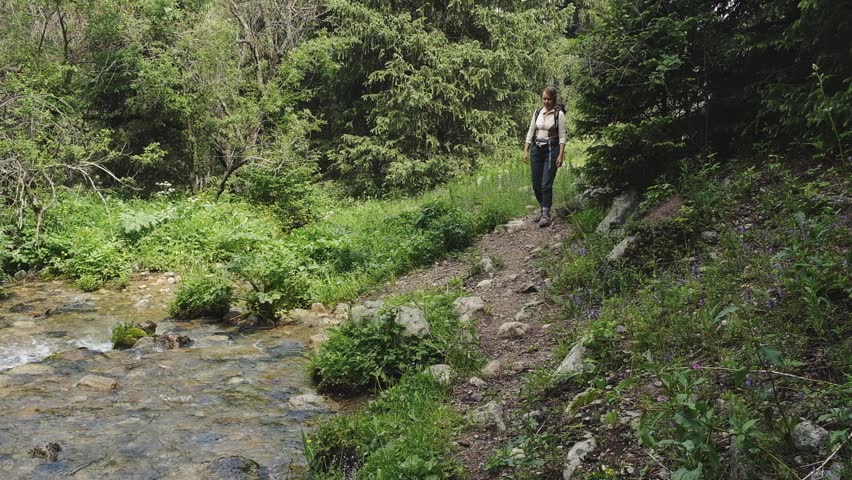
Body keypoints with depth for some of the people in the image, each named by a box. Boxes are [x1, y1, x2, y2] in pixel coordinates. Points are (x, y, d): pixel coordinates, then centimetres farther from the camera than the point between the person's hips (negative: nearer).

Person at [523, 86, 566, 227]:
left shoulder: (559, 114, -4)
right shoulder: (537, 112, 8)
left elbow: (562, 136, -6)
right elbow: (530, 132, 11)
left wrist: (561, 155, -14)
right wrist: (526, 150, 5)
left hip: (551, 150, -5)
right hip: (537, 150, 5)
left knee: (546, 184, -11)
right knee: (536, 184, 7)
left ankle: (546, 215, -6)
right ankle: (542, 209, 27)